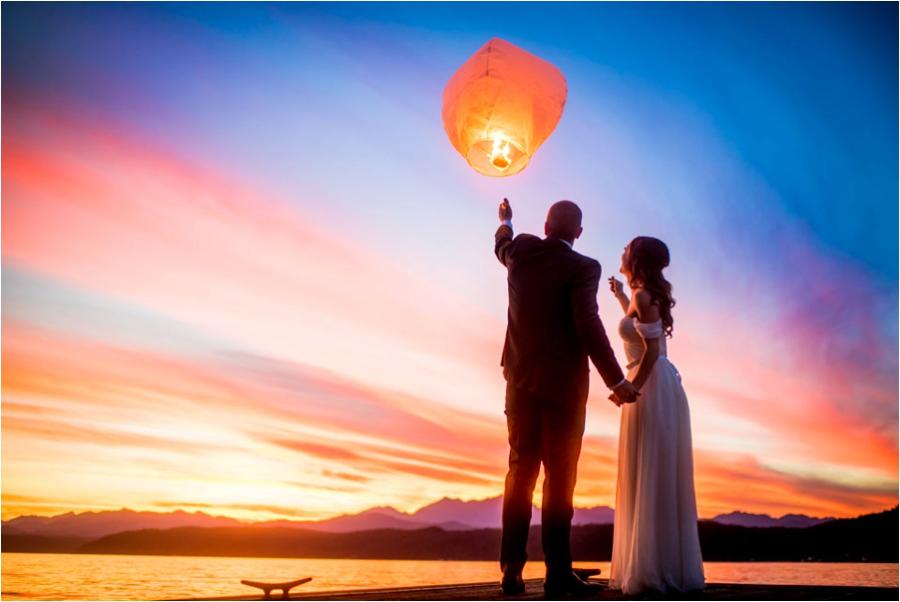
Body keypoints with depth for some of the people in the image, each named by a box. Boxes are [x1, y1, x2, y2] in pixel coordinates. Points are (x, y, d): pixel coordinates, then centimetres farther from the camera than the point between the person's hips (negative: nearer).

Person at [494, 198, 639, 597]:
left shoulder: (522, 250, 6)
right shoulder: (583, 267, -10)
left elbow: (502, 248, 30)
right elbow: (587, 325, -20)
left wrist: (505, 221, 52)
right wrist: (616, 380, -18)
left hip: (521, 380, 5)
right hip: (563, 383, -5)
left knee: (520, 472, 10)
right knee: (559, 475, 1)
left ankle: (512, 570, 11)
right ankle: (558, 572, 5)